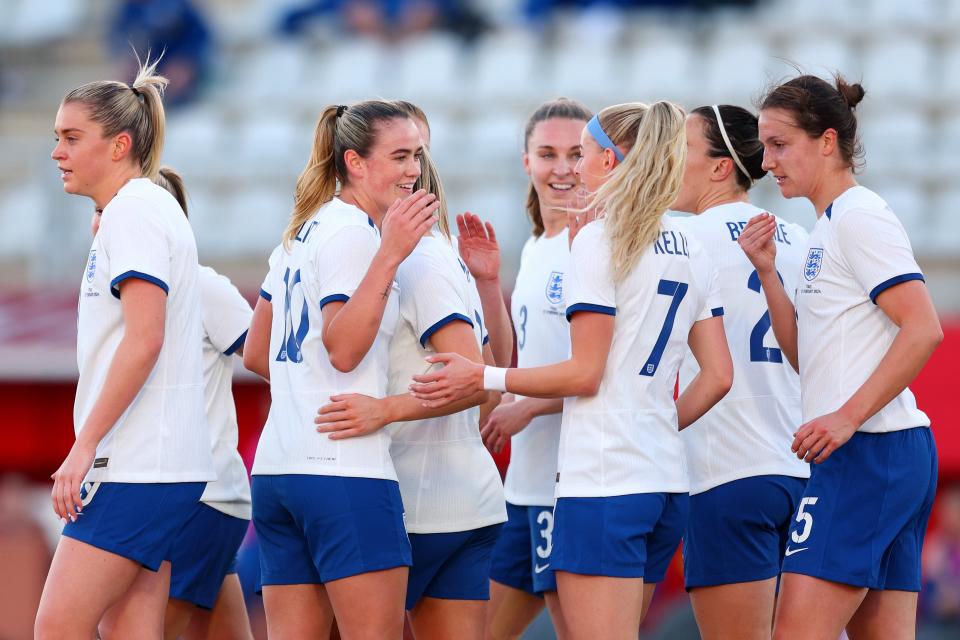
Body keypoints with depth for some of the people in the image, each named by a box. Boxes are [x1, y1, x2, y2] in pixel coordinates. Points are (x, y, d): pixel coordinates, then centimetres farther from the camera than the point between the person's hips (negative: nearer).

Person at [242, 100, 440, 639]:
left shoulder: (303, 232, 20)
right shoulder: (352, 232, -8)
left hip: (278, 469, 9)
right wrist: (390, 255, -23)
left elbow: (256, 354, 25)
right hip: (344, 471, -9)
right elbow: (343, 348, -19)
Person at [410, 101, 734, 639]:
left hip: (604, 483, -8)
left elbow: (585, 373, -11)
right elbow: (718, 376, 11)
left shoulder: (600, 241, -8)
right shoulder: (690, 252, 14)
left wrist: (484, 379, -5)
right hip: (666, 481, 8)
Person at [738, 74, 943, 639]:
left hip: (869, 450, -10)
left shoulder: (859, 217, -9)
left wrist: (848, 416, -23)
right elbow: (805, 356, 20)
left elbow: (923, 331, -19)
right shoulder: (829, 227, 20)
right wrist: (767, 272, 10)